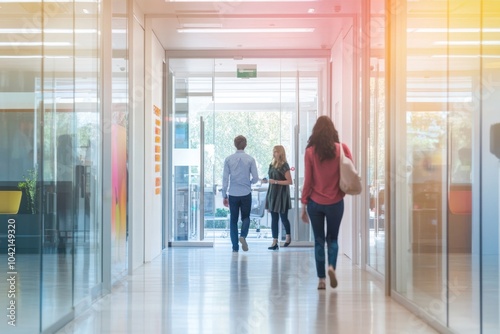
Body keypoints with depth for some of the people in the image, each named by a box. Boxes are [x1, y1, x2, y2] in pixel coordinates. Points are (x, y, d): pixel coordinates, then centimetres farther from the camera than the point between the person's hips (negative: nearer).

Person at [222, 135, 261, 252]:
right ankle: (243, 236, -13)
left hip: (233, 194, 1)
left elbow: (225, 178, -1)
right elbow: (255, 178, -4)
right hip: (246, 194, -1)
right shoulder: (250, 159, -4)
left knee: (233, 220, 10)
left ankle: (235, 247, 8)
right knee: (245, 217, 14)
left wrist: (224, 195, 5)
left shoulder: (228, 159, -1)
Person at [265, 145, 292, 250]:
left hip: (281, 195, -6)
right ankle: (275, 242, 4)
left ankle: (288, 237, 29)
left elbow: (289, 181, -14)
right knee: (274, 219, 3)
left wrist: (276, 182, -20)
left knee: (283, 217, 6)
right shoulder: (272, 164, 9)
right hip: (272, 194, 6)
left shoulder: (284, 166, -10)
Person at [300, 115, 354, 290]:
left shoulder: (310, 152, -5)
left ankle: (321, 279, 9)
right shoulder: (341, 149, -4)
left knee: (319, 240, 10)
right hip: (335, 202, 0)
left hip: (315, 203, 0)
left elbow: (307, 181, -4)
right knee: (332, 238, 15)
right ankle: (332, 266, -9)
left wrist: (303, 205, 1)